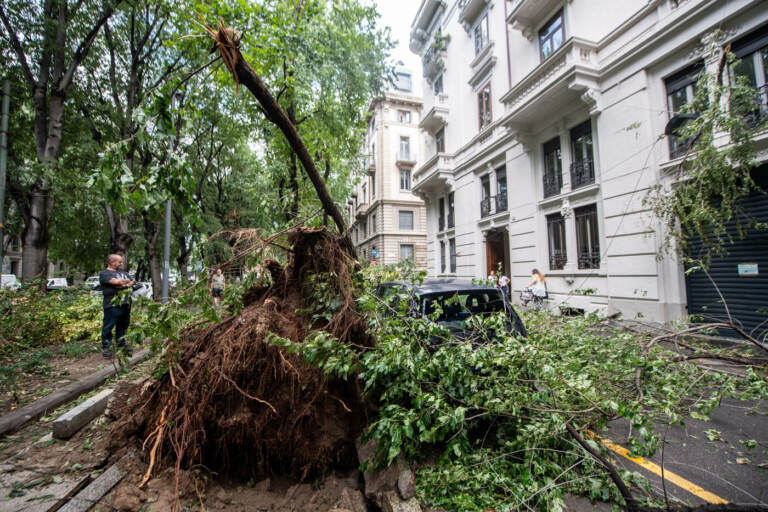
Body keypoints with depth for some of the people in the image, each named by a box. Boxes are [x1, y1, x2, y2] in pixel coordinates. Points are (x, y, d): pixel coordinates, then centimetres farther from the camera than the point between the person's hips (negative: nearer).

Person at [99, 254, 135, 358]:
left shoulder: (122, 272, 19)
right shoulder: (104, 273, -4)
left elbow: (132, 282, 10)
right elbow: (115, 281, -20)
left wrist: (124, 285, -9)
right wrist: (127, 281, -2)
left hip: (125, 304, 7)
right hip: (112, 305, -7)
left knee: (123, 326, 14)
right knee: (108, 327, 0)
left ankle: (121, 345, 25)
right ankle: (105, 348, 10)